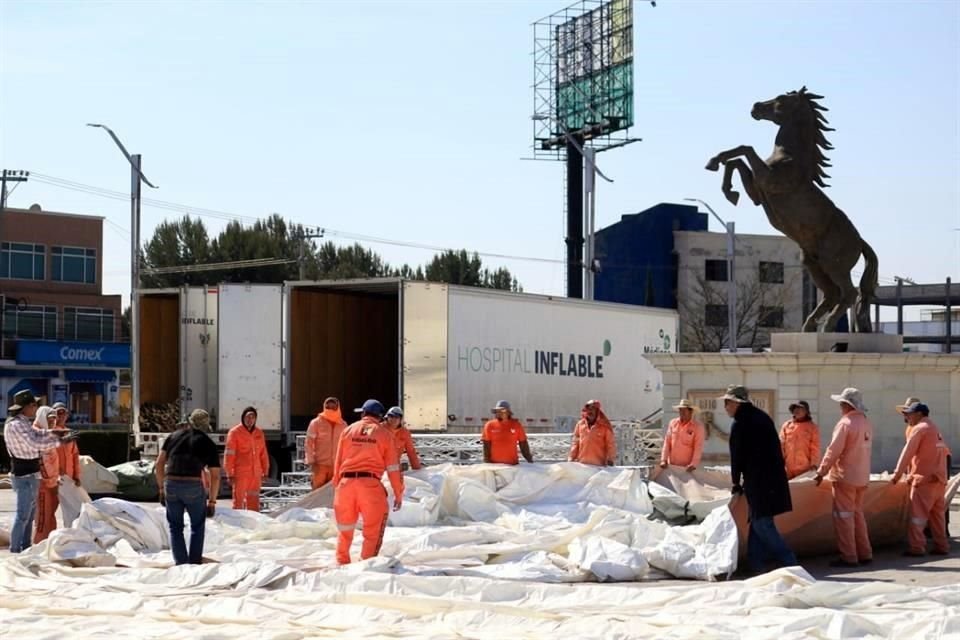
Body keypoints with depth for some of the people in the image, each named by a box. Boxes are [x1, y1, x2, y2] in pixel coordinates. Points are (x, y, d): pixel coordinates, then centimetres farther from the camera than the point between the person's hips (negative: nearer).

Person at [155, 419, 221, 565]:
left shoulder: (173, 436, 19)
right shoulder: (208, 444, 15)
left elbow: (159, 464, 12)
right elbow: (215, 476, 11)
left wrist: (162, 489, 19)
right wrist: (212, 501, 17)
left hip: (171, 485, 1)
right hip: (194, 487, -1)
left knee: (175, 527, 16)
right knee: (198, 526, 19)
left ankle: (181, 563, 8)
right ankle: (195, 563, 14)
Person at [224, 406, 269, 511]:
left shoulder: (259, 433, 9)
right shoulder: (235, 432, -5)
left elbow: (263, 453, 15)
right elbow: (229, 454, -7)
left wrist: (265, 471, 13)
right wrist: (230, 474, -10)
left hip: (256, 474, 5)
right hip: (240, 474, -5)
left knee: (254, 502, 10)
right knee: (239, 500, -2)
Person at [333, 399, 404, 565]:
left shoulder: (349, 430, 13)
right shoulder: (384, 434, 7)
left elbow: (338, 463, 11)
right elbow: (393, 468, 4)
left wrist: (336, 487, 17)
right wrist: (399, 494, 10)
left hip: (346, 483, 3)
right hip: (370, 485, -3)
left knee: (345, 530, 18)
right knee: (373, 532, 7)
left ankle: (342, 563, 24)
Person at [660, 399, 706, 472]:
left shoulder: (698, 427, -5)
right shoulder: (673, 423, 7)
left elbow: (698, 447, -10)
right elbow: (667, 443, 7)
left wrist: (693, 464, -21)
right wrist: (664, 460, -2)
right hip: (672, 466, 4)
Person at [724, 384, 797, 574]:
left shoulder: (739, 424, -10)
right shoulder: (762, 417, 16)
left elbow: (737, 457, -6)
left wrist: (736, 483, 8)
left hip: (758, 481, -9)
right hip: (775, 479, 9)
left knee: (762, 525, -7)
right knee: (758, 522, 13)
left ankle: (789, 562, -12)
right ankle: (755, 565, 14)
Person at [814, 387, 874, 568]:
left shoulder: (845, 423, -16)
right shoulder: (866, 424, 8)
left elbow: (833, 451, -17)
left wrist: (821, 472, -10)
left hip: (844, 477, -8)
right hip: (862, 477, 8)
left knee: (844, 516, -2)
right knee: (858, 514, 17)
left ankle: (848, 557, -3)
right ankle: (865, 554, 17)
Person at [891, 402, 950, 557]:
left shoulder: (919, 429, -7)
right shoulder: (935, 429, 18)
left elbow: (907, 452, -11)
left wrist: (897, 474, -10)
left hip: (924, 478, -8)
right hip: (939, 478, 8)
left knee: (918, 514, -7)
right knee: (937, 514, 11)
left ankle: (916, 547, -11)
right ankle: (941, 546, 10)